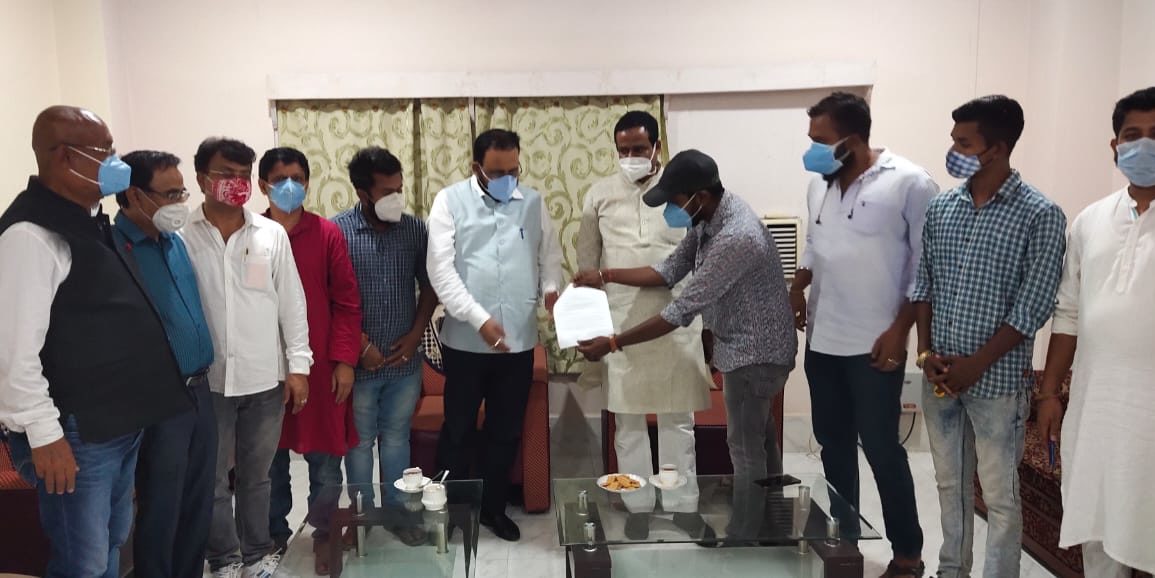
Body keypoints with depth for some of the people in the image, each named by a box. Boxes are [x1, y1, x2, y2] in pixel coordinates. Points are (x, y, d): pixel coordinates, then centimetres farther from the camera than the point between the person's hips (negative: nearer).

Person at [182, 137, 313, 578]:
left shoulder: (273, 234, 0)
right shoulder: (180, 237, -5)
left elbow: (291, 302, 3)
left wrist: (298, 365, 0)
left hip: (264, 378, 1)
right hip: (206, 380, -1)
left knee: (256, 475, 15)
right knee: (213, 479, 12)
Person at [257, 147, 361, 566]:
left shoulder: (328, 233, -2)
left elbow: (347, 302, -2)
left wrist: (345, 360, -6)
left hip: (321, 364, 0)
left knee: (325, 457, 7)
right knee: (270, 457, 12)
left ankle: (325, 535, 25)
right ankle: (275, 534, 31)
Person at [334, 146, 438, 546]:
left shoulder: (415, 229, -1)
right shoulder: (337, 231, -10)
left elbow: (430, 286, 7)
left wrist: (415, 334, -4)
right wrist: (361, 345, -13)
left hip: (405, 361, 2)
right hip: (359, 362, -2)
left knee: (396, 440, 16)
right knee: (359, 442, 13)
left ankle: (400, 511, 30)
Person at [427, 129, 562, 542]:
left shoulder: (533, 202, 7)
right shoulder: (450, 201, -3)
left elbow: (550, 253, 10)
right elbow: (441, 269, -11)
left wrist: (551, 287, -13)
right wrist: (480, 320, -18)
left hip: (520, 339, 3)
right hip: (466, 339, -3)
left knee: (507, 431, 14)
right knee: (458, 429, 10)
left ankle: (494, 507, 31)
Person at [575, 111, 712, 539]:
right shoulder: (600, 195, 5)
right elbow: (586, 262, 8)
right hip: (618, 320, 1)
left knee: (678, 419, 6)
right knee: (628, 419, 8)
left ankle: (682, 510, 17)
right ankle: (638, 507, 21)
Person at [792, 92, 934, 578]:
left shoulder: (909, 183, -11)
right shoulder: (819, 184, 8)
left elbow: (927, 264, -10)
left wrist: (900, 329, -13)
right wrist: (797, 289, 7)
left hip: (874, 345, -6)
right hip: (821, 341, 6)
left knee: (880, 448, 1)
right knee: (833, 444, 14)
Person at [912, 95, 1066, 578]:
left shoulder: (1040, 216, -10)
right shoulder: (941, 208, 4)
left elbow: (1033, 307, -13)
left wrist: (975, 365, -15)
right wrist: (926, 352, -3)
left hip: (997, 381, -5)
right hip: (939, 376, 5)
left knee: (999, 495, 7)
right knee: (950, 483, 18)